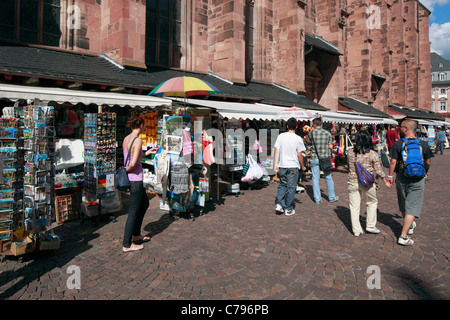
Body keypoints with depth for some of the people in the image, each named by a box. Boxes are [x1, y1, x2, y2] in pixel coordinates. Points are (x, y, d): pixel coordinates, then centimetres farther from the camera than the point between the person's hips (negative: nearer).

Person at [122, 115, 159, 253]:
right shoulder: (138, 140, -18)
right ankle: (127, 245, 13)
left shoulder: (126, 139, 8)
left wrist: (147, 153, 19)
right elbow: (133, 164, -25)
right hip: (135, 179, -9)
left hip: (131, 178, 10)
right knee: (133, 211, 2)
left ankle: (136, 234, 35)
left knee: (144, 204, 25)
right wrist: (127, 170, -6)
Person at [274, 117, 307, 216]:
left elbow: (277, 151, -1)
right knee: (291, 187, 6)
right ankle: (288, 209, 13)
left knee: (282, 185, 18)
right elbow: (299, 154, -5)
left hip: (282, 166, 3)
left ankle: (279, 204, 7)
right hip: (293, 166, -3)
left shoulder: (281, 136, 0)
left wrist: (276, 164, 2)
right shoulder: (298, 139, -8)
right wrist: (302, 166, 8)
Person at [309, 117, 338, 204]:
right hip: (325, 158, 1)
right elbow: (331, 146, -2)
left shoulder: (312, 133, -5)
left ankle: (317, 199, 8)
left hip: (315, 158, -1)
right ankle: (332, 197, 22)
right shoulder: (327, 133, -1)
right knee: (328, 178, 12)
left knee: (315, 178, 6)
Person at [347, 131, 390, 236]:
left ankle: (356, 230, 15)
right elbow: (378, 171, -4)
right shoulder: (373, 154, -9)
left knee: (354, 206, 9)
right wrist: (385, 181, 9)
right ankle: (370, 226, 27)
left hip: (353, 182, 1)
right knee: (372, 203, 21)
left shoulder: (350, 152, -4)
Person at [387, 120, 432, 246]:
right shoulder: (424, 144, -3)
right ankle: (403, 236, -3)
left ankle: (409, 226, 41)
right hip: (418, 179, 0)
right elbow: (428, 162, 5)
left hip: (402, 178, 1)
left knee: (403, 205, 20)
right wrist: (425, 173, 23)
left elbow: (393, 162, -7)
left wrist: (390, 176, 4)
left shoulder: (398, 144, -7)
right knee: (412, 207, 1)